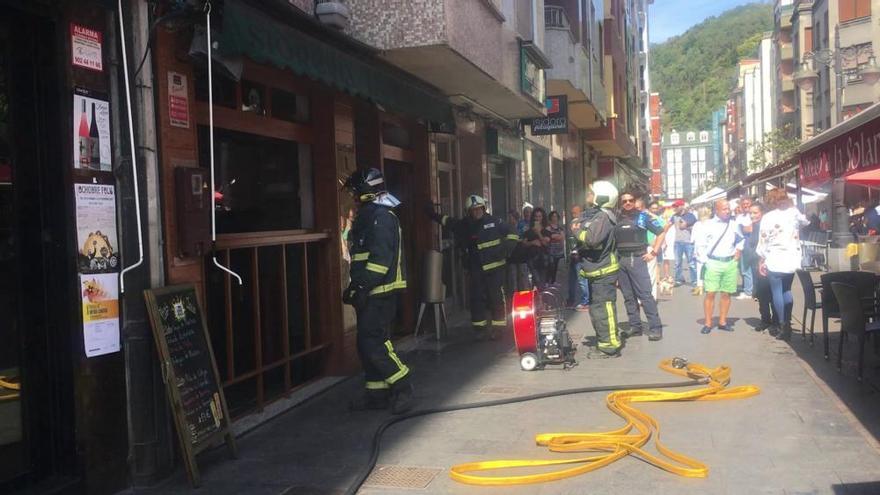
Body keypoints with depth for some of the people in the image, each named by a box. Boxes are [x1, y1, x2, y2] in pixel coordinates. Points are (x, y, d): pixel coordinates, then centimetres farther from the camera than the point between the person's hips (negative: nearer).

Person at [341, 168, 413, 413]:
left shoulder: (381, 216, -14)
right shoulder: (367, 215, 18)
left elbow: (381, 256, -23)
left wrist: (362, 286, -24)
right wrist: (356, 286, 22)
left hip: (380, 292, -10)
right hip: (370, 292, 10)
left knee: (371, 342, -12)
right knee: (369, 342, 12)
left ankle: (402, 386, -3)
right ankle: (377, 393, 18)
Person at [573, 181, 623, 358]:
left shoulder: (603, 217, -17)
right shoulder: (590, 215, 14)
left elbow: (592, 239, -32)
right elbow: (584, 239, 23)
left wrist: (577, 231, -15)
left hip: (604, 272, -10)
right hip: (595, 272, 10)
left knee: (604, 309, -6)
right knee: (596, 309, 17)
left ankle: (610, 346, 0)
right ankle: (603, 343, 28)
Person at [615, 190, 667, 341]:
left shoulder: (642, 216, 2)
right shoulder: (616, 219, 11)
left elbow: (660, 232, 3)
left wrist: (653, 252, -3)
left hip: (637, 259, -4)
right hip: (620, 260, 4)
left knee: (645, 295, -9)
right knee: (628, 296, 7)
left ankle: (655, 328, -7)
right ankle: (635, 326, 14)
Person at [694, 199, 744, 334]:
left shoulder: (734, 225, 8)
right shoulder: (709, 225, -3)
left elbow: (740, 242, 22)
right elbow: (699, 246, -1)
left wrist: (737, 257, 12)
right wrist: (705, 261, -7)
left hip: (730, 263, 3)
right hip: (713, 263, -3)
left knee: (726, 294, 6)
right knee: (710, 293, -6)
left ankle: (722, 322, 16)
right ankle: (707, 323, -1)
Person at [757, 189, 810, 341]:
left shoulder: (768, 217, -8)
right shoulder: (794, 212, 2)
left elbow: (763, 240, -6)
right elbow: (805, 222, 24)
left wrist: (762, 260, 3)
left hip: (774, 261, -4)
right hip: (792, 259, 4)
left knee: (777, 292, 3)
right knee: (787, 290, 18)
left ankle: (783, 326, 1)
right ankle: (787, 323, 18)